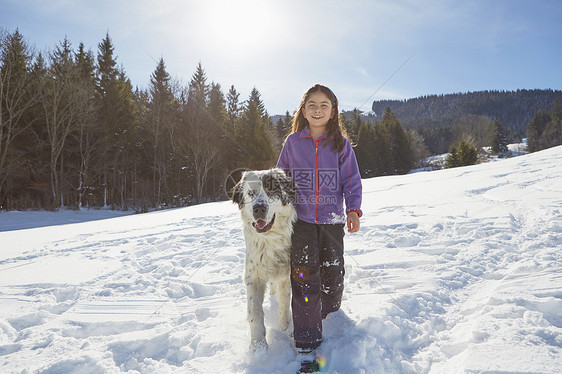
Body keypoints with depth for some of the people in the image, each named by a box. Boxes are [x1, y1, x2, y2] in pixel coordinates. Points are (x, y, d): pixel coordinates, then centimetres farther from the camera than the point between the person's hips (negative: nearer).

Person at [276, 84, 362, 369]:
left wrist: (353, 209, -10)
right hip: (301, 219, 0)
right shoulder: (292, 142, 3)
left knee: (333, 272, 8)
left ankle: (330, 312, 36)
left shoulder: (340, 144, 2)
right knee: (304, 272, -6)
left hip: (332, 219, 1)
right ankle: (307, 333, 7)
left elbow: (351, 180, 2)